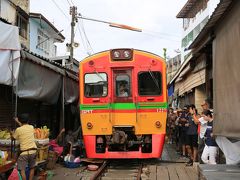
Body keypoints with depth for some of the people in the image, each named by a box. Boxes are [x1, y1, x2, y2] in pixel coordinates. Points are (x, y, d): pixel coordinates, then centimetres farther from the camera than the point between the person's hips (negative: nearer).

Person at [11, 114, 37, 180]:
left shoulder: (18, 130, -7)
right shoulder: (31, 127, 5)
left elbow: (14, 138, 11)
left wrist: (12, 133, 33)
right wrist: (18, 122, 41)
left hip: (24, 152, -5)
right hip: (33, 151, 5)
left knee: (22, 170, 2)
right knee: (32, 168, 19)